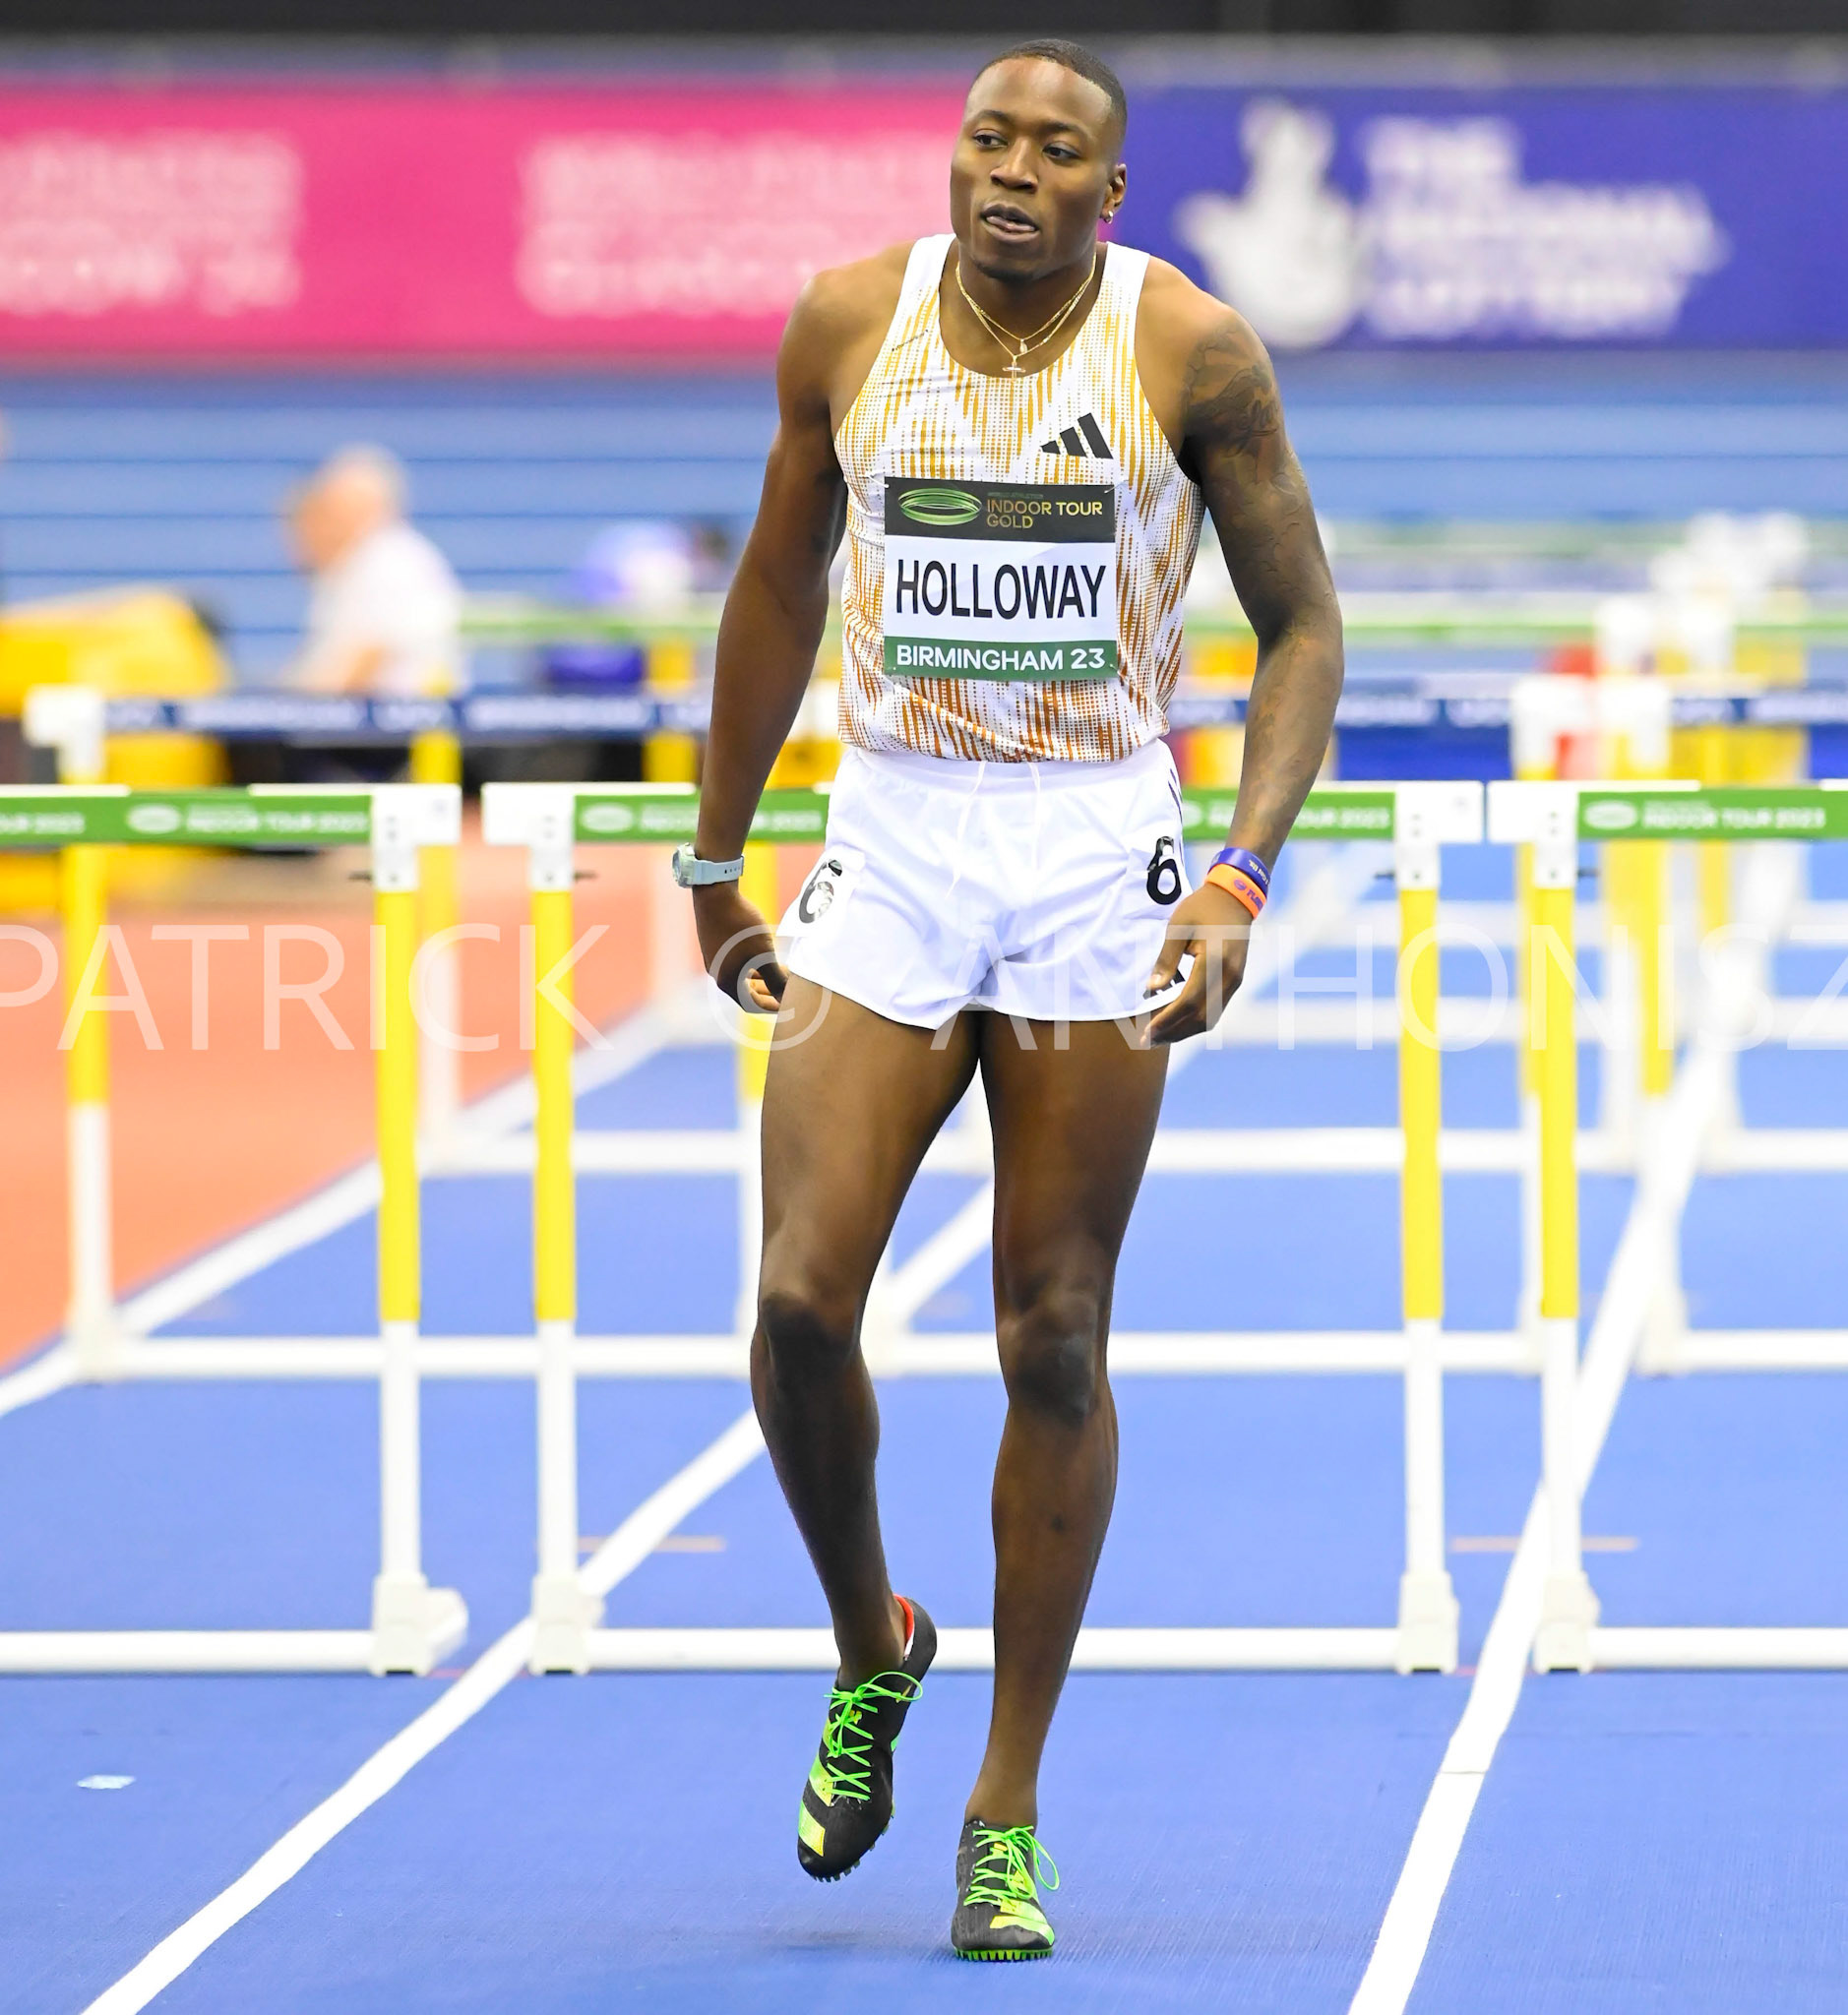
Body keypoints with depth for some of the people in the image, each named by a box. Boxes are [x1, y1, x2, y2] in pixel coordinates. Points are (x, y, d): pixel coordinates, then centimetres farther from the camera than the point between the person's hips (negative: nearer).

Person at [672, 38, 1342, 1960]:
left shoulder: (1191, 349, -7)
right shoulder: (847, 324, 0)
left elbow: (1303, 622, -1)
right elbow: (778, 587, 14)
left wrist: (1243, 877, -14)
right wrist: (714, 864, 16)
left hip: (1096, 864, -2)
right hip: (888, 848, 2)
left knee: (1053, 1345, 1)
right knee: (799, 1304, -10)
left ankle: (1007, 1817, 10)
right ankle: (871, 1650, 19)